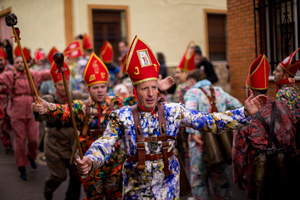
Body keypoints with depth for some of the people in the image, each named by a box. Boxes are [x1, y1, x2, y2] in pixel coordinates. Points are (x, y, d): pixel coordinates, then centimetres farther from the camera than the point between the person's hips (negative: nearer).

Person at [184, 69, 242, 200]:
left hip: (201, 141, -5)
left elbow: (190, 111, -22)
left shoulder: (191, 92, -2)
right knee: (221, 179, 17)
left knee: (198, 179, 7)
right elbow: (238, 107, 9)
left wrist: (193, 132, -26)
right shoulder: (219, 91, 14)